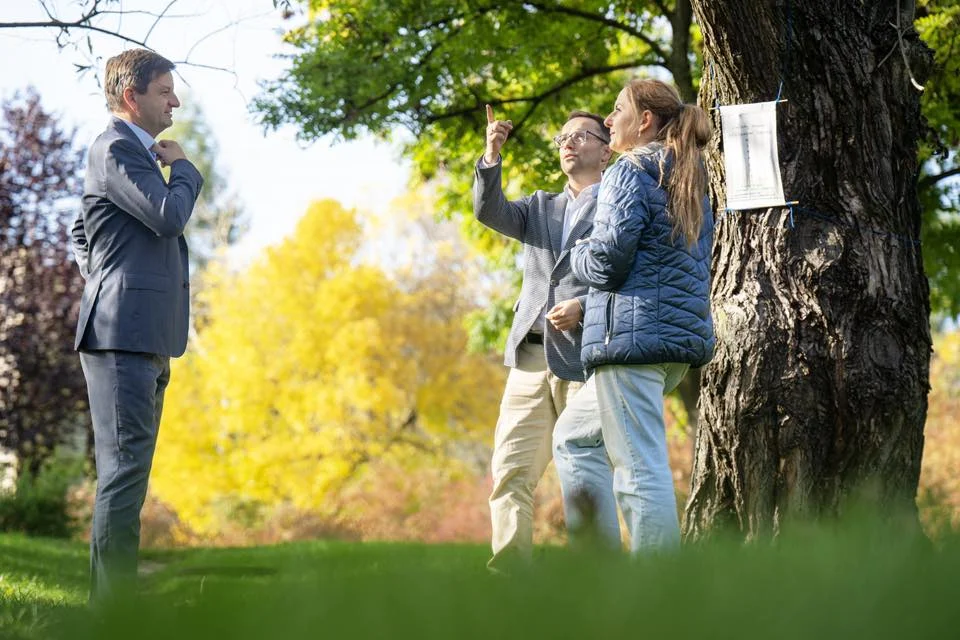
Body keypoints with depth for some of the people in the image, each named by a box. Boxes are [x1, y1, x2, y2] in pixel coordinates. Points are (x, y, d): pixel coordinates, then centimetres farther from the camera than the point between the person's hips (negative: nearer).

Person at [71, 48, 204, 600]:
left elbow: (82, 233, 33)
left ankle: (116, 602, 16)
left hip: (145, 338, 11)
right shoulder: (116, 149, -9)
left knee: (128, 472, 11)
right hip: (124, 332, -11)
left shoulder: (136, 152, 24)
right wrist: (184, 168, -3)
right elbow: (169, 215, -21)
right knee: (125, 471, -13)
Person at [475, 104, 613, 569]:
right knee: (511, 469, -1)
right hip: (531, 356, 6)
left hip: (585, 356, -6)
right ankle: (509, 565, 1)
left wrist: (584, 307, -19)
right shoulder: (541, 207, 21)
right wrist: (492, 157, -10)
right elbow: (490, 212, 4)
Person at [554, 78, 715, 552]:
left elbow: (608, 260, -15)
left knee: (640, 468, -9)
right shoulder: (690, 179, 19)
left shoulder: (630, 172, -7)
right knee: (574, 435, 21)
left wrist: (578, 256, 8)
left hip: (633, 335, -10)